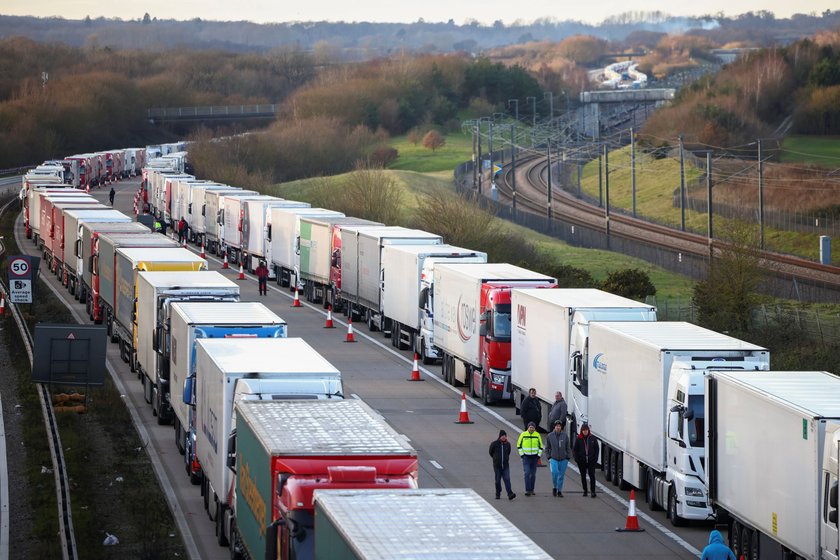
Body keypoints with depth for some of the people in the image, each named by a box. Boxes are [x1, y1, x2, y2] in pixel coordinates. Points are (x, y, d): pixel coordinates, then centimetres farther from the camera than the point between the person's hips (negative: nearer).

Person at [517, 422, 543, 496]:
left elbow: (540, 446, 10)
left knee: (533, 474, 7)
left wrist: (539, 455, 1)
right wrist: (521, 454, -3)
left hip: (534, 457, 2)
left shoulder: (537, 435, 2)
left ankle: (532, 490, 17)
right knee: (527, 473, -13)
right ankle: (527, 490, -16)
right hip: (526, 456, -2)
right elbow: (519, 445, 5)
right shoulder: (523, 435, -3)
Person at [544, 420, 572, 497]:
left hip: (563, 459, 1)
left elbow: (568, 448, 6)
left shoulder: (565, 436, 0)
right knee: (555, 472, -19)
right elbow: (547, 448, 7)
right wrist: (549, 457, 0)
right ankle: (555, 487, 3)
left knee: (561, 475, 5)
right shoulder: (550, 436, -1)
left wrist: (568, 458, 0)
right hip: (553, 459, -1)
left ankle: (559, 490, 17)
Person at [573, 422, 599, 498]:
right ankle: (585, 491, 19)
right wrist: (577, 459, -5)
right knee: (583, 476, 9)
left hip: (591, 461, -1)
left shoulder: (592, 438, 1)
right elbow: (575, 450, 4)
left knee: (592, 475, -6)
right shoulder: (579, 439, 1)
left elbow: (596, 449, 6)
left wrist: (595, 458, -3)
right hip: (581, 461, 1)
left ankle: (593, 491, -6)